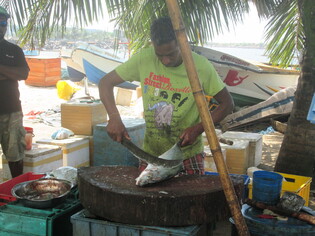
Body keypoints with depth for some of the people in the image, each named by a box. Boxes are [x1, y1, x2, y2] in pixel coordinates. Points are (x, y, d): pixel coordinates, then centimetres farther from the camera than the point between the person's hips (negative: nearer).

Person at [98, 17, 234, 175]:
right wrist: (114, 118, -20)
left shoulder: (200, 66, -14)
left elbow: (227, 104, -5)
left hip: (188, 153, -1)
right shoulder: (144, 59, -11)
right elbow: (106, 82, -4)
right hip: (151, 153, 2)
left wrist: (198, 128, -18)